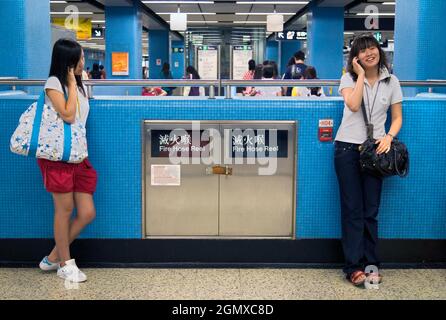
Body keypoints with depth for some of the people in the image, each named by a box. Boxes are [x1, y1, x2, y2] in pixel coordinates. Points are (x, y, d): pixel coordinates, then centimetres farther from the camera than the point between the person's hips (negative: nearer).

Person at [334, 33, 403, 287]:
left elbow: (397, 117, 7)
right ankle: (354, 266, 6)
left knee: (371, 210, 6)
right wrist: (361, 75, -12)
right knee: (352, 209, 1)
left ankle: (370, 263, 17)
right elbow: (353, 106, -18)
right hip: (348, 148, -1)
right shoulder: (349, 78, 1)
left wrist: (389, 137, -11)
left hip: (375, 149, 2)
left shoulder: (391, 81, 6)